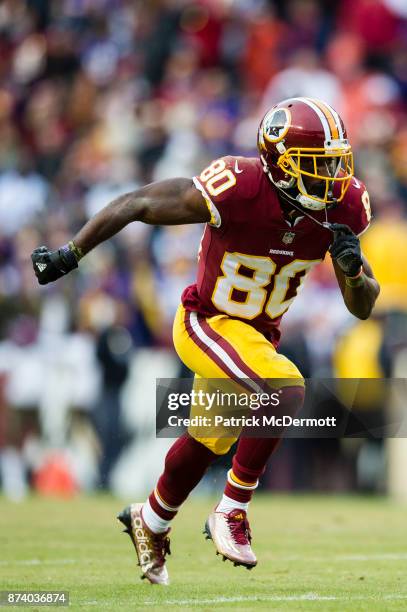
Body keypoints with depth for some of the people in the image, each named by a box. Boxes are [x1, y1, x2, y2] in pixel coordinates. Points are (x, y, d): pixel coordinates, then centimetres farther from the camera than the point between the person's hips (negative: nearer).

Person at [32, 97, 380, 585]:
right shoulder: (239, 189, -31)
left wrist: (353, 270, -27)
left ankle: (150, 522, 53)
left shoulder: (341, 207, -14)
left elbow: (363, 307, -5)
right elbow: (135, 205, -21)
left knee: (208, 444, 25)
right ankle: (231, 513, -14)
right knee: (286, 391, -31)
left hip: (258, 335, 7)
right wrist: (68, 256, -18)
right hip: (207, 324, -7)